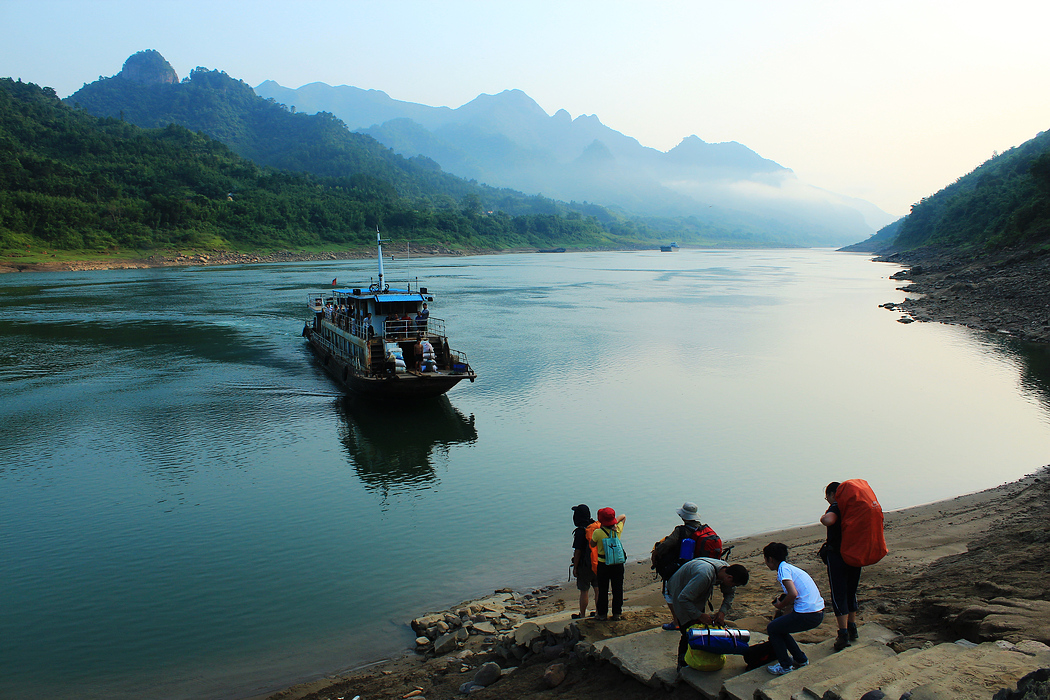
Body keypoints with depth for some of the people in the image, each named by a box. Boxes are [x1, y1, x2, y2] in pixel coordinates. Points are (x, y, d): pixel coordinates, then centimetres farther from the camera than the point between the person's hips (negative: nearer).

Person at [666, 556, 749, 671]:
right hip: (679, 591, -8)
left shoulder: (726, 569, -18)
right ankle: (682, 664, 6)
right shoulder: (704, 575, -43)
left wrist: (723, 611, -12)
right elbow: (683, 599, -38)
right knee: (688, 632, -10)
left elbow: (730, 593, 3)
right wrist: (700, 615, -31)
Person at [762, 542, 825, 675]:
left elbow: (793, 594, -24)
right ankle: (800, 659, 29)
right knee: (779, 627, 21)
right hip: (818, 613, 9)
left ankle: (785, 666, 12)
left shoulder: (784, 569, -10)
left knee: (772, 629, 7)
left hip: (808, 615, -9)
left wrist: (780, 605, -6)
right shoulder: (790, 568, 18)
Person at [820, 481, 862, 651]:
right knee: (851, 592, 19)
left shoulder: (835, 507, -15)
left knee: (838, 594, -1)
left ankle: (843, 635, -3)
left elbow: (828, 521, -33)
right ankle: (852, 629, 28)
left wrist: (823, 517, -15)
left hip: (837, 555, -7)